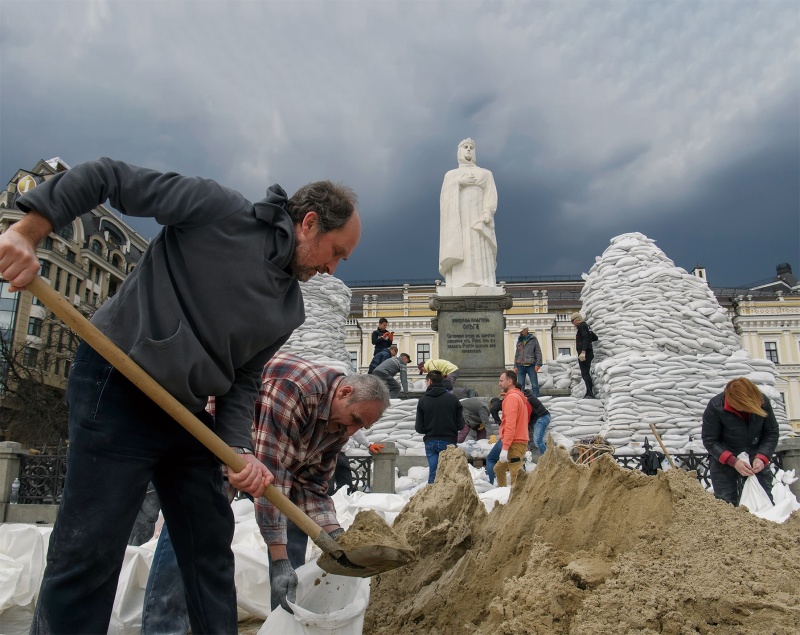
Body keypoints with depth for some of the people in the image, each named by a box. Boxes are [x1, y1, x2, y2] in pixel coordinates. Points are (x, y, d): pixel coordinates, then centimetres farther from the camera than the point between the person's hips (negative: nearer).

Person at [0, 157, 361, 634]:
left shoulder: (290, 312, 7)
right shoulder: (219, 209, -11)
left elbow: (243, 381, 7)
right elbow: (110, 178, -10)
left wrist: (240, 450, -10)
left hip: (189, 413, 7)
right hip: (117, 388, -7)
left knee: (211, 545, 13)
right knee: (90, 553, -2)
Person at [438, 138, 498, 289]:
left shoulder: (485, 174, 19)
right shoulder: (450, 175, 22)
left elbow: (492, 196, 3)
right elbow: (446, 196, 5)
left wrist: (488, 212, -17)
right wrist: (459, 183, -9)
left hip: (478, 222, -1)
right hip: (458, 223, 1)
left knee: (481, 264, -14)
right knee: (459, 267, -12)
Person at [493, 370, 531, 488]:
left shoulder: (511, 397, -12)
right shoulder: (519, 396, 18)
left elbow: (510, 425, -20)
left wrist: (505, 448, -23)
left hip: (515, 444, -10)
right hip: (520, 440, 10)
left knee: (516, 478, -11)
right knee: (499, 469, 20)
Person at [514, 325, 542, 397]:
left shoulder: (533, 339, 6)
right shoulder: (519, 341, 17)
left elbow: (538, 352, 1)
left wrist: (538, 364, -10)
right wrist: (515, 366, 10)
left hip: (531, 366, -3)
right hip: (521, 366, 3)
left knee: (535, 385, -7)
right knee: (521, 386, 0)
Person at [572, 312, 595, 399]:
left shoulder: (581, 326, -7)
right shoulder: (586, 326, 22)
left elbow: (585, 338, -19)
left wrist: (583, 352, -27)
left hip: (583, 353, -10)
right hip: (588, 353, 10)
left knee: (585, 373, -13)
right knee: (586, 373, 12)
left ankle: (590, 394, -19)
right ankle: (590, 393, 12)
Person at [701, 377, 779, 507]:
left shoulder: (762, 402, -15)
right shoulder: (715, 407, -24)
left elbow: (772, 433, -4)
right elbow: (709, 441, -16)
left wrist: (762, 457, -18)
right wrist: (733, 461, -26)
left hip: (755, 456, 3)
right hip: (723, 458, -3)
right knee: (727, 504, -4)